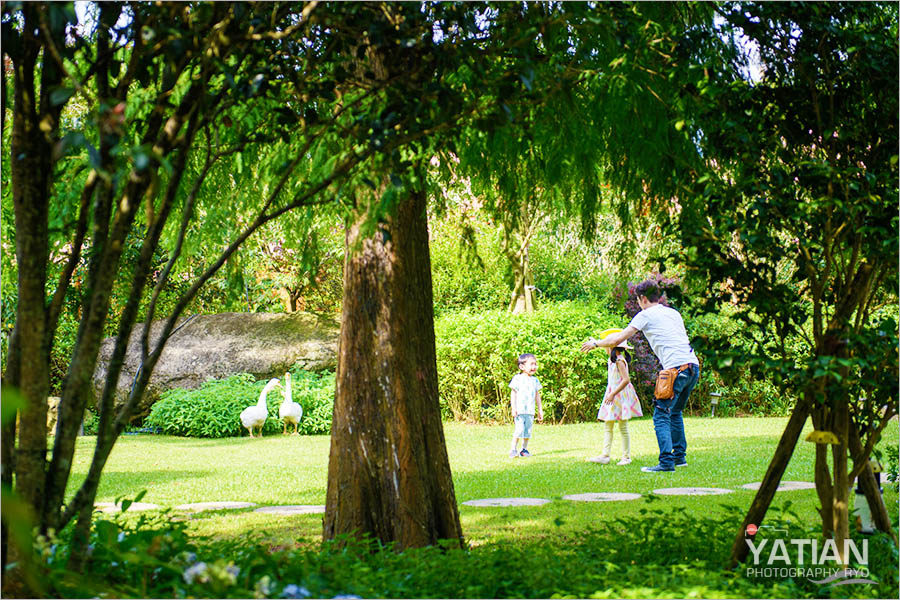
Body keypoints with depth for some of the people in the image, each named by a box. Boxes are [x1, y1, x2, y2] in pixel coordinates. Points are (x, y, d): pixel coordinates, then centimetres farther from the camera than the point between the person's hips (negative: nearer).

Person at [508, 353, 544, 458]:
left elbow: (537, 396, 18)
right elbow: (513, 394, -4)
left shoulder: (535, 380, 12)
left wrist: (540, 410, 17)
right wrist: (513, 408, -11)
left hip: (530, 411, 5)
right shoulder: (517, 379, -3)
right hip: (519, 410, -5)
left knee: (528, 431, 5)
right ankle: (513, 450, -6)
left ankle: (524, 449, 15)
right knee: (519, 429, -13)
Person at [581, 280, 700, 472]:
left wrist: (595, 343, 21)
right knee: (675, 412, 22)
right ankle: (679, 456, 24)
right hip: (693, 366, 8)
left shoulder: (646, 315, 4)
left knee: (661, 416, -6)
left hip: (676, 368, -7)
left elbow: (616, 340, 5)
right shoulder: (674, 313, 23)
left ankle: (666, 462, -16)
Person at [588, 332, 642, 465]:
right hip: (612, 396, 10)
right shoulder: (613, 361, 11)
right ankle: (605, 455, 3)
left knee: (623, 428, -2)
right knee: (608, 427, 5)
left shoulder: (619, 361, -17)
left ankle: (626, 457, 4)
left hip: (620, 396, -10)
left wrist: (613, 394, -27)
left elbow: (626, 379, -26)